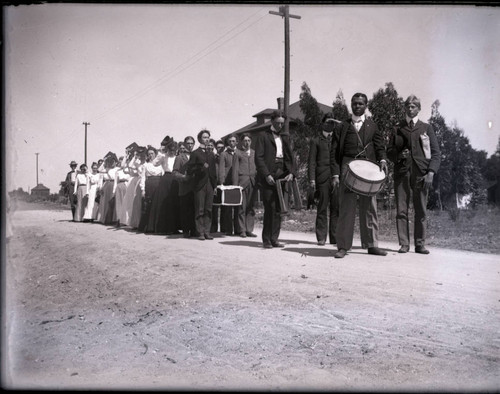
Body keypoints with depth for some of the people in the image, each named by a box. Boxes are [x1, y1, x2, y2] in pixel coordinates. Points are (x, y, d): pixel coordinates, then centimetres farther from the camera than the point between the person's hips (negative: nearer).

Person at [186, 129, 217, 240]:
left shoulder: (211, 154, 18)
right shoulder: (195, 154, 2)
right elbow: (189, 171, -3)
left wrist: (215, 184, 11)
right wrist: (201, 168, -17)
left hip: (210, 185, 5)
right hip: (199, 185, -5)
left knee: (208, 209, 4)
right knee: (199, 210, -3)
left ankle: (207, 232, 8)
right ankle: (200, 232, 0)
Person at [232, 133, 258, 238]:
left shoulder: (254, 153, 18)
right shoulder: (238, 153, 7)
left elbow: (257, 167, 18)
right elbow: (235, 170, 2)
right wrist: (235, 185, -7)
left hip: (253, 182, 4)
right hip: (242, 181, -3)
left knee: (251, 207, 3)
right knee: (242, 207, -4)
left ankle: (249, 230, 8)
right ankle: (242, 230, 1)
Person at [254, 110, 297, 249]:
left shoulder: (285, 138, 19)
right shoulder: (263, 136, 3)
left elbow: (291, 157, 15)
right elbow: (258, 157, -4)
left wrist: (291, 172, -2)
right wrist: (266, 175, -14)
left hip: (282, 176, 5)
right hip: (268, 178, -5)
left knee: (278, 210, 2)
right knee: (270, 209, -6)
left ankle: (274, 239, 8)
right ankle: (266, 240, 2)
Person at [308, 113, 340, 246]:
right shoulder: (316, 140, 13)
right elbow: (311, 162, 6)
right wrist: (312, 179, -6)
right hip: (322, 178, -2)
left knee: (336, 208, -1)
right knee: (322, 208, -3)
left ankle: (335, 237, 4)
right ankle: (321, 237, 3)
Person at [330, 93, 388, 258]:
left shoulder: (372, 126, 17)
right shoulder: (343, 126, 13)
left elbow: (380, 146, 12)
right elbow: (334, 151, 7)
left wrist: (382, 160, -11)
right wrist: (335, 174, -4)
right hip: (347, 169, -1)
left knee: (369, 207, 3)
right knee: (346, 207, -4)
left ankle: (372, 244, 11)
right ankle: (343, 246, -1)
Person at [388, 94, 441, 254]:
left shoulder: (426, 128, 13)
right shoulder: (398, 129, 17)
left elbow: (436, 152, 7)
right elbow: (389, 151, 16)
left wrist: (431, 172, -7)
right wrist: (398, 155, -7)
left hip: (421, 173, -1)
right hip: (401, 172, 1)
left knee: (421, 211, -1)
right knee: (401, 210, -3)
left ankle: (420, 244, 5)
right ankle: (404, 244, 1)